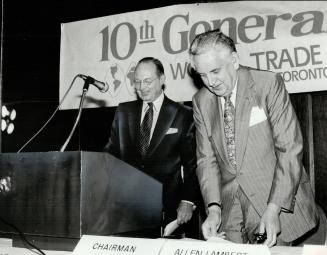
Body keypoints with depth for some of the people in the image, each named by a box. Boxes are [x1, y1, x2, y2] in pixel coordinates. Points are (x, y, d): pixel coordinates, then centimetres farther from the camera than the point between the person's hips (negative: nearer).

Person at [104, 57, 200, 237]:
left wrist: (188, 202, -10)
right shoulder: (124, 112, 12)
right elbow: (110, 153, 11)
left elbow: (192, 164, 0)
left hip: (167, 207, -2)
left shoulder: (183, 115, 1)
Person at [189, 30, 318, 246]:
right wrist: (214, 207, -11)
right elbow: (207, 158, 3)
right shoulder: (201, 101, 4)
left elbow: (290, 149, -13)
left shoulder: (269, 84, -9)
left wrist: (273, 208, -20)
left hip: (279, 204, -3)